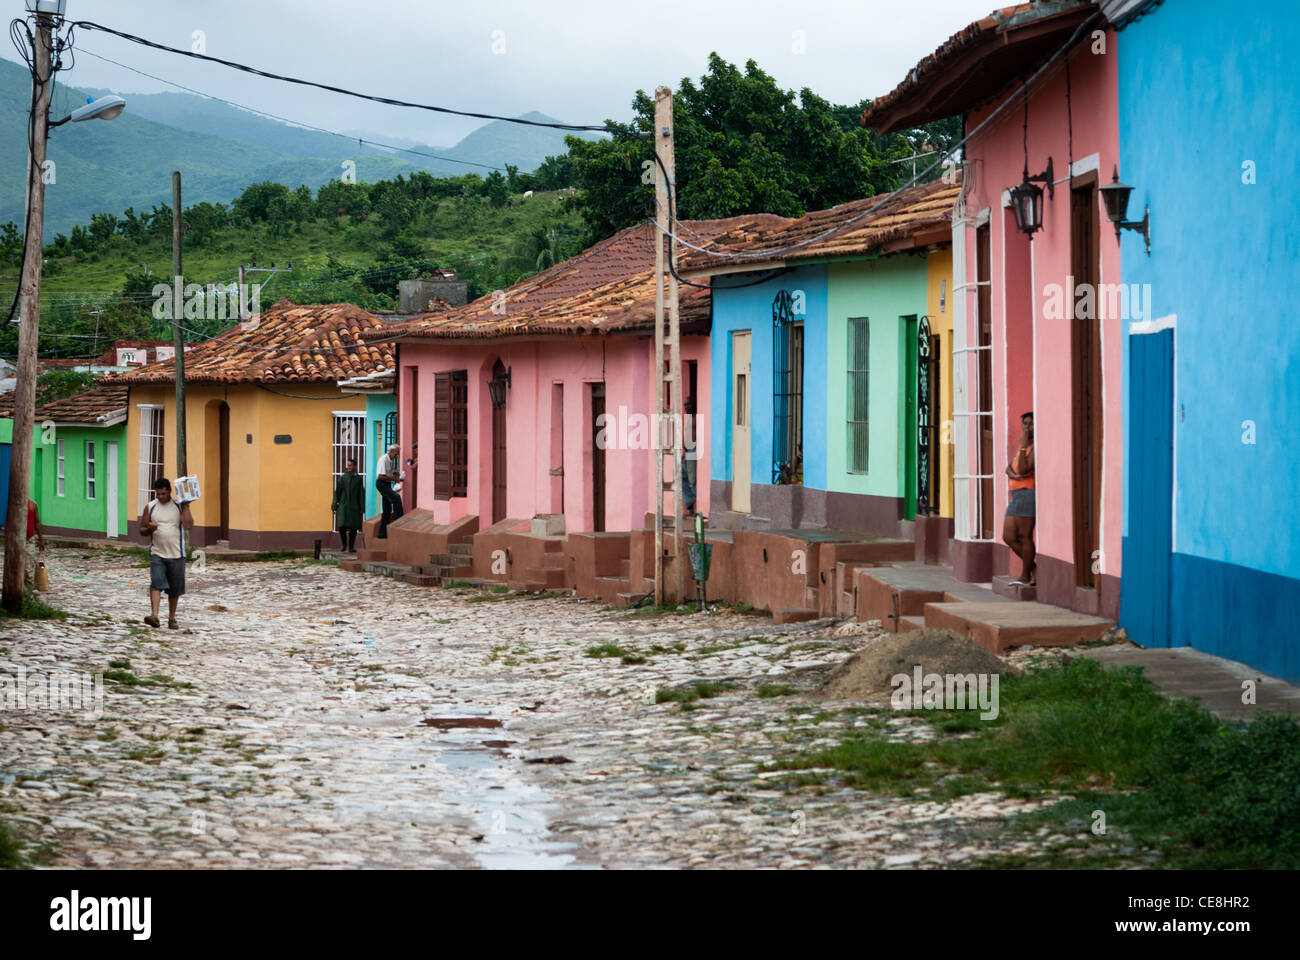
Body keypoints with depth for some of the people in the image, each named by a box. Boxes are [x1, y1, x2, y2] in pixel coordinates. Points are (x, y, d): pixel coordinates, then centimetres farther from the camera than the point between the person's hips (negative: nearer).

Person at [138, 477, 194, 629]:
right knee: (156, 584, -17)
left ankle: (172, 618, 22)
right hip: (157, 553, 0)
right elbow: (142, 530, 9)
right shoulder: (150, 507, 5)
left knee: (175, 589, 8)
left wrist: (186, 506, -13)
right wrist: (149, 529, -13)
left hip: (176, 554, 0)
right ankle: (154, 616, -27)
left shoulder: (179, 506, 0)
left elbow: (188, 525, -12)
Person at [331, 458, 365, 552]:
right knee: (342, 527, -7)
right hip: (343, 505, 0)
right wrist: (335, 505, 0)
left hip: (354, 506, 0)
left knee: (353, 528, 0)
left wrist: (362, 508, 0)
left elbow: (361, 494, 4)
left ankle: (351, 546, 10)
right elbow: (337, 492, 5)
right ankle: (344, 544, 14)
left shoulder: (358, 479, 3)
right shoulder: (342, 478, 4)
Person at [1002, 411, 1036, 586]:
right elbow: (1010, 467, 13)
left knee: (1024, 537, -6)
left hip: (1027, 493, -10)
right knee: (1009, 537, 8)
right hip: (1016, 494, 10)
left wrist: (1023, 446, -20)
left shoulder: (1035, 447, -8)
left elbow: (1024, 469, -18)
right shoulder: (1023, 446, 22)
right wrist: (1012, 473, -10)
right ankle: (1033, 568, 17)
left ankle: (1026, 576, 2)